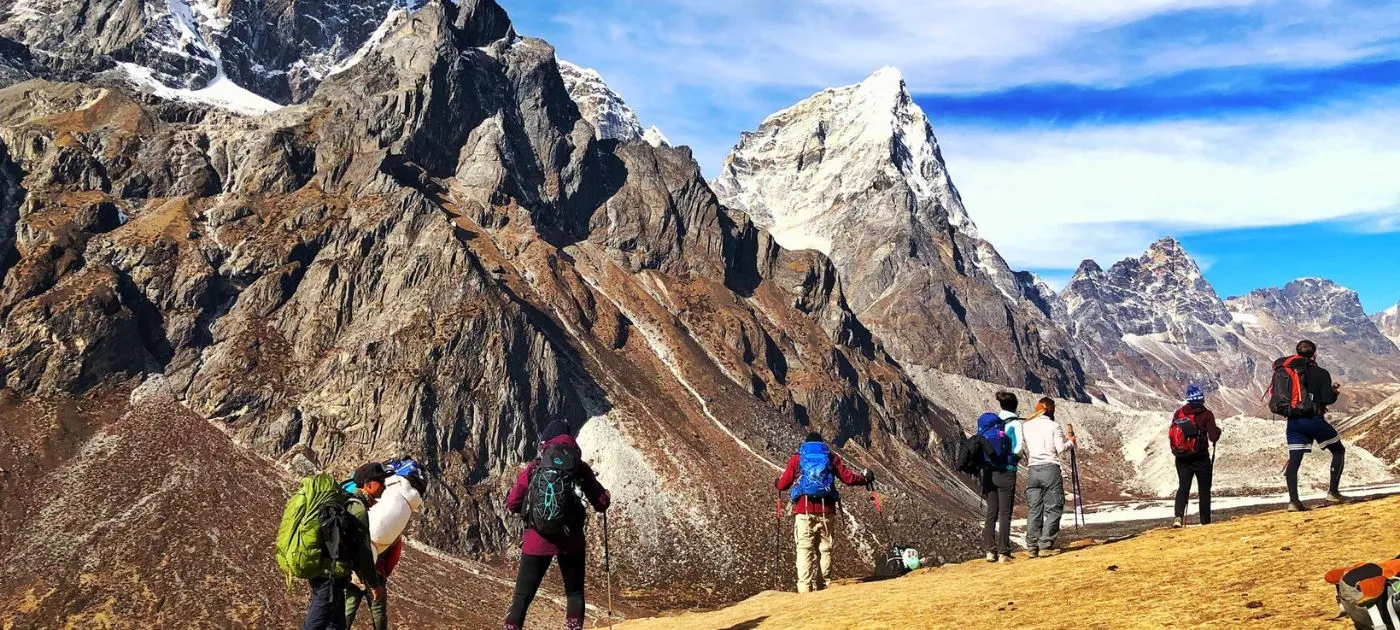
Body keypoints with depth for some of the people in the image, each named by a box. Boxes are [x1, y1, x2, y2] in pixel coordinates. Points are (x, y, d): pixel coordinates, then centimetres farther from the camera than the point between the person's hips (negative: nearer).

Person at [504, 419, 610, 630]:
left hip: (537, 540, 0)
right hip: (571, 541, 0)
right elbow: (602, 504, 3)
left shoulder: (533, 467, 1)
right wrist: (606, 496, 26)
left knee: (522, 597, 8)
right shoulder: (580, 467, 1)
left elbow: (512, 504, 1)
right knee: (574, 593, 17)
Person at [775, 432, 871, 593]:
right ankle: (823, 586, 10)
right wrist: (865, 479, 26)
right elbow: (848, 478, 7)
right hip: (825, 510, 1)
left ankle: (804, 588, -15)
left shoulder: (797, 458, 10)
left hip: (803, 510, -1)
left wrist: (777, 483, 32)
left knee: (804, 549, -4)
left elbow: (783, 484, 8)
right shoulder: (831, 457, 11)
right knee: (824, 548, 9)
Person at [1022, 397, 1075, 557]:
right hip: (1050, 469, -4)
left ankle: (1032, 547, 7)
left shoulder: (1026, 426, 7)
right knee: (1053, 509, 3)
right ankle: (1045, 545, -3)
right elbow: (1061, 448, -8)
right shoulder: (1053, 426, -4)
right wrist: (1070, 442, 12)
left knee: (1034, 510, 8)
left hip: (1033, 470, 4)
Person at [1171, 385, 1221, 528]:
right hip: (1201, 458, -2)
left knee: (1183, 487, 4)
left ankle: (1179, 516, -17)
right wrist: (1217, 430, 7)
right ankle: (1205, 521, 13)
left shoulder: (1179, 413, 0)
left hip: (1182, 458, 2)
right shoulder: (1206, 414, -10)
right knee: (1204, 490, 10)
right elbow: (1213, 437, -13)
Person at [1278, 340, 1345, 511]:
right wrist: (1336, 392, 9)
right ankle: (1332, 492, 12)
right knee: (1339, 451, 17)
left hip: (1293, 421, 4)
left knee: (1294, 460, 1)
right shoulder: (1321, 373, -5)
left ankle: (1293, 500, -9)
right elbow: (1328, 399, -10)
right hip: (1314, 419, -4)